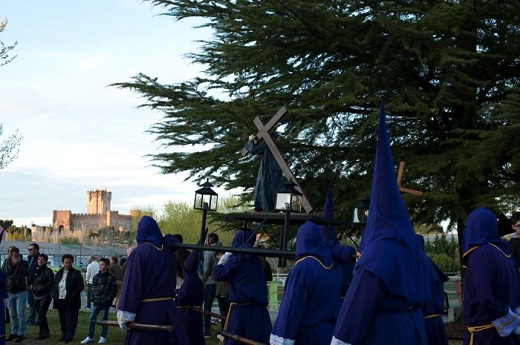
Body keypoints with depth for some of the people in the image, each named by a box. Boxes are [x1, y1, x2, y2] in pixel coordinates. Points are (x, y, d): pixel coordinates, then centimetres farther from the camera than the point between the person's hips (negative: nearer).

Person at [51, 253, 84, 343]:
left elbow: (80, 286, -8)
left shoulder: (76, 274, -3)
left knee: (70, 320, -4)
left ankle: (69, 337, 1)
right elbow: (54, 286, 21)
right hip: (60, 301, 6)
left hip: (71, 302, -6)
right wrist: (54, 295, 5)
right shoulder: (58, 274, 16)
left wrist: (72, 296, -16)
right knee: (62, 320, 9)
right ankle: (64, 335, 17)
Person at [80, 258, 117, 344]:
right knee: (92, 319, 2)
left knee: (104, 319, 5)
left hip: (105, 303, -5)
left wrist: (108, 300, -13)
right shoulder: (96, 277, 10)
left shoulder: (111, 277, -6)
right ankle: (90, 337, 10)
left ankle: (103, 337, 15)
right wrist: (93, 298, 5)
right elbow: (93, 288, 15)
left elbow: (114, 290, -8)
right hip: (96, 302, 5)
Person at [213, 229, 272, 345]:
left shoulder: (237, 259, -9)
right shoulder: (256, 260, 10)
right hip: (259, 309, 6)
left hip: (241, 309, -6)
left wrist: (222, 261, 7)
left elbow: (217, 275, -9)